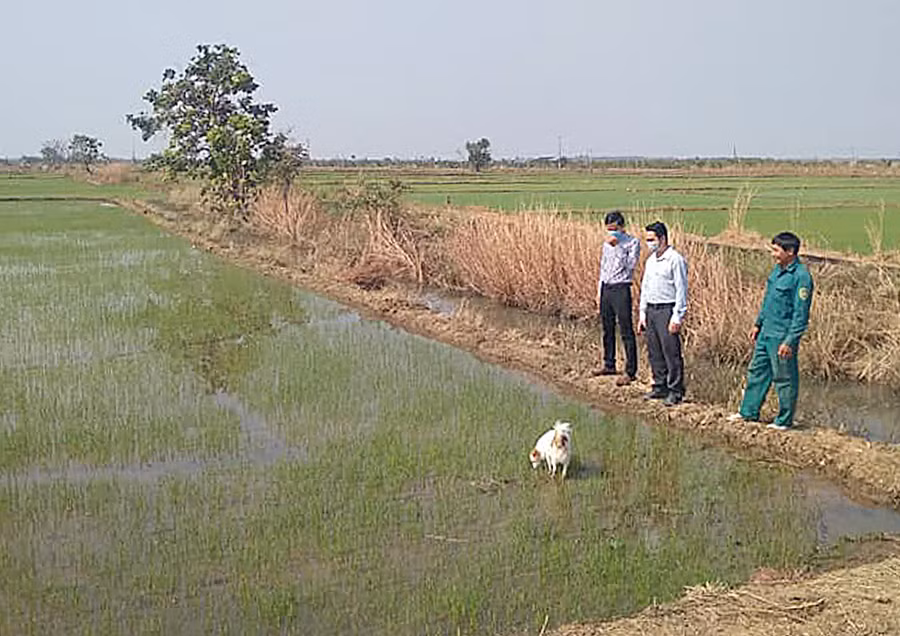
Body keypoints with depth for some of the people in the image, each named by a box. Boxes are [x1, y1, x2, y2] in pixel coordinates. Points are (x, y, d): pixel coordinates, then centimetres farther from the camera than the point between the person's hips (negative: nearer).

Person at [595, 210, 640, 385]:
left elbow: (630, 265, -19)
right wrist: (599, 292, 18)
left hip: (621, 289, -7)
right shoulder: (607, 244, 15)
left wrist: (617, 246, -21)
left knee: (626, 332, -6)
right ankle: (609, 365, 27)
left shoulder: (633, 243, -5)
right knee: (607, 330, 14)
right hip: (606, 289, 7)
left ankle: (630, 372, -3)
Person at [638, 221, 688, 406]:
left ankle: (675, 391, 2)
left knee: (671, 352, -5)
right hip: (651, 310, 8)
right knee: (654, 352, 11)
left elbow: (681, 290, -12)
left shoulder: (675, 260, -10)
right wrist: (642, 313, 16)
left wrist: (677, 317, -16)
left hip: (667, 310, -8)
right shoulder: (650, 260, 15)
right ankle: (660, 387, 21)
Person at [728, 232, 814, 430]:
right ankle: (749, 412, 27)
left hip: (782, 336, -9)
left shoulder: (801, 276, -18)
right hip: (766, 332, 9)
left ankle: (784, 421, 15)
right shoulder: (777, 269, 8)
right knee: (757, 371, 16)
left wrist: (789, 341, -21)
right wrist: (758, 324, 20)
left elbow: (801, 314, -19)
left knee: (784, 378, 3)